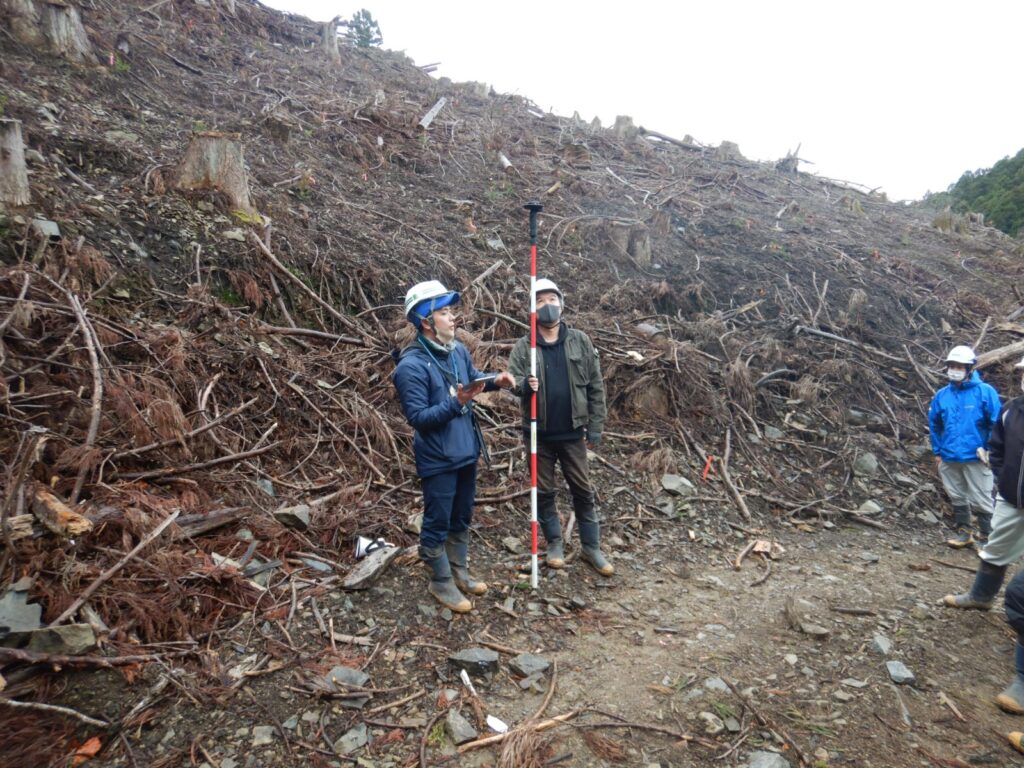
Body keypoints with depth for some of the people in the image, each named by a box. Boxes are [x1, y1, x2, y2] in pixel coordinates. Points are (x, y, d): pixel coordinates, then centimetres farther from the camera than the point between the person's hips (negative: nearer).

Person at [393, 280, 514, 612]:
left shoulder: (458, 350, 0)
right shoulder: (411, 366, -22)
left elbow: (474, 377, 20)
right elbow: (417, 417, -23)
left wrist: (495, 380, -1)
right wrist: (457, 402, -31)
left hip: (467, 452, 8)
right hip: (438, 460, -7)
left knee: (461, 518, 21)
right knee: (438, 523, 9)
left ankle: (459, 572, 40)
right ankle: (441, 582, 28)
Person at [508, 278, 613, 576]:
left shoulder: (580, 341, -1)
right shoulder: (523, 346, -1)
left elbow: (596, 386, 0)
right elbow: (512, 381, -7)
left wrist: (595, 426, -3)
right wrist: (524, 385, -31)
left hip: (572, 432, 0)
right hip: (539, 433, 0)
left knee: (583, 491, 9)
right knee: (544, 491, 11)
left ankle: (591, 547, 23)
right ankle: (555, 544, 28)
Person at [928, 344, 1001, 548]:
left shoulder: (985, 391, -9)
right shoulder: (942, 395, 4)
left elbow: (996, 423, -6)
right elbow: (934, 424, 14)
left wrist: (989, 449, -8)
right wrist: (937, 451, 12)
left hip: (975, 458, -4)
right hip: (948, 458, 5)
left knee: (980, 500, 3)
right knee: (956, 497, 15)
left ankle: (987, 537, 17)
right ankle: (963, 532, 29)